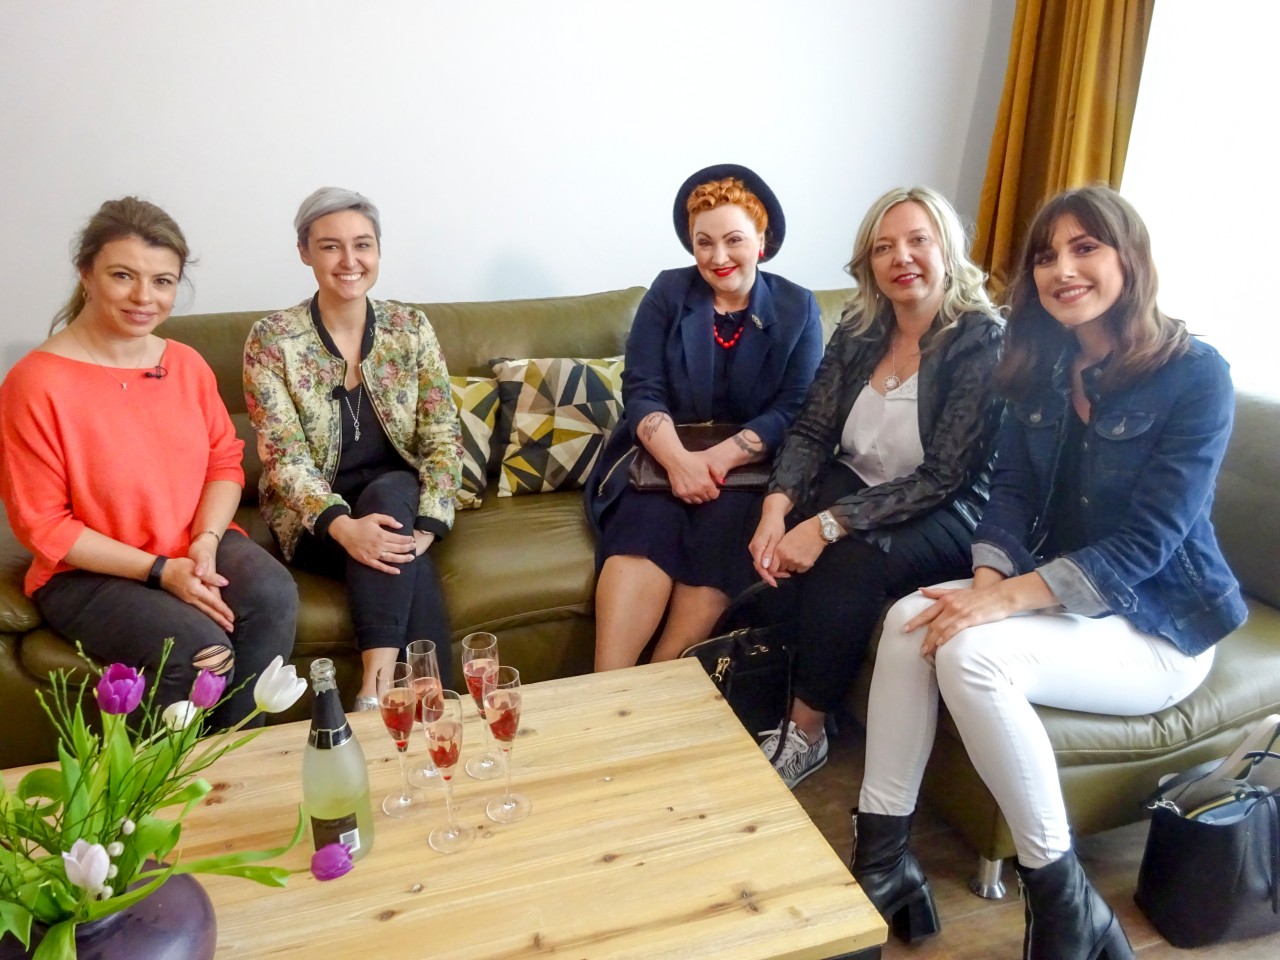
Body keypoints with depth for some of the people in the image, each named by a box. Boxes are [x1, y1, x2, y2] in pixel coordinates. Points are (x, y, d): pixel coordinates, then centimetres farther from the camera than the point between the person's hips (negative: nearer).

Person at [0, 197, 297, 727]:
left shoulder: (186, 364, 3)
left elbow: (224, 460, 7)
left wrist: (206, 541, -13)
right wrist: (160, 570, -18)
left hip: (198, 547, 4)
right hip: (88, 572, -4)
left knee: (272, 594, -26)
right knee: (196, 645, -29)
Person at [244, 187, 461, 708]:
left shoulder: (411, 328, -1)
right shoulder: (271, 339, -8)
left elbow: (443, 437, -5)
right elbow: (285, 457, -13)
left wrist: (425, 527, -22)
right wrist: (343, 526, -32)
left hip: (398, 498, 2)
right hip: (314, 518, -2)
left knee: (389, 490, -34)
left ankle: (375, 690, -36)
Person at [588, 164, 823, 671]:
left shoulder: (797, 308, 5)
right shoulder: (668, 292, 6)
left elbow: (793, 411, -5)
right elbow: (641, 391, -3)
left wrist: (719, 458, -21)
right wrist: (678, 460, -23)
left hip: (748, 469, 0)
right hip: (663, 458, 0)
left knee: (722, 535, -31)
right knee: (645, 530, -30)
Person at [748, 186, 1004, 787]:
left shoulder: (983, 342, -16)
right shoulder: (858, 331, 1)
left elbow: (942, 477, -22)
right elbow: (811, 431, -3)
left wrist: (828, 525, -30)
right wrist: (777, 508, -23)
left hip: (947, 514, -5)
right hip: (855, 484, 5)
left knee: (849, 561, -32)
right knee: (785, 549, -25)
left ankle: (805, 733, -12)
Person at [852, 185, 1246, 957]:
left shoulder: (1196, 375, -14)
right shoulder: (1044, 365, 5)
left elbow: (1146, 542, -21)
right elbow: (1011, 489, 1)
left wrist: (1007, 600, -30)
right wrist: (988, 581, -20)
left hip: (1156, 624, -5)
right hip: (1057, 593, 6)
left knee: (973, 652, -31)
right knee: (910, 620, -22)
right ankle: (881, 856, -15)